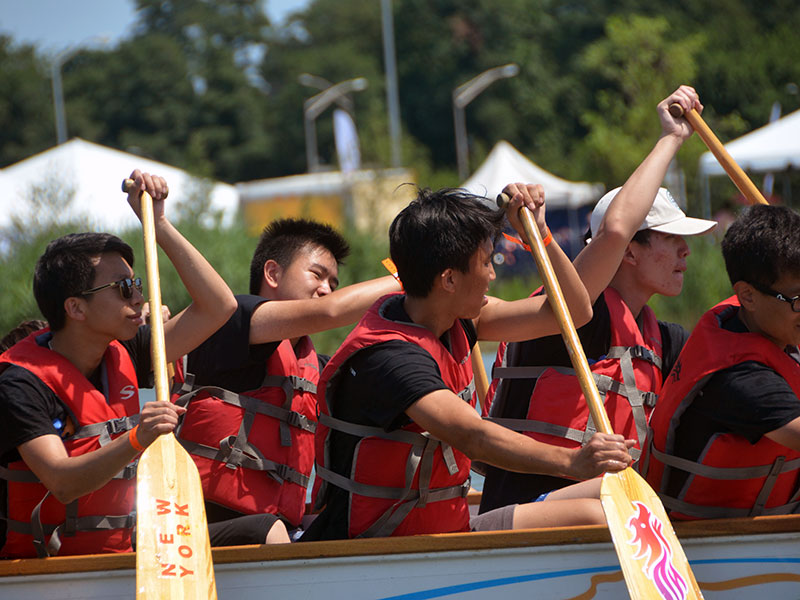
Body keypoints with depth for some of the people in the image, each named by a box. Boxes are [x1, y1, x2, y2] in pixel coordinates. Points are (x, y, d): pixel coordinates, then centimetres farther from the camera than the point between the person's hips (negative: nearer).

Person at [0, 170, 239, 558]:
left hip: (121, 558, 6)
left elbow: (217, 307, 11)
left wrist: (158, 224, 5)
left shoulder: (122, 356, 8)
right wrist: (136, 442, -39)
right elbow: (62, 483, -24)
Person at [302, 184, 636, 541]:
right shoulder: (388, 356, -22)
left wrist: (538, 233, 2)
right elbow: (471, 435, -37)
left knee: (596, 514, -6)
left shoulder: (451, 321, 7)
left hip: (448, 529, 9)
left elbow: (572, 312, 15)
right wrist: (570, 462, -48)